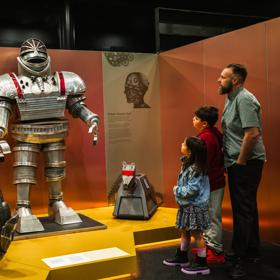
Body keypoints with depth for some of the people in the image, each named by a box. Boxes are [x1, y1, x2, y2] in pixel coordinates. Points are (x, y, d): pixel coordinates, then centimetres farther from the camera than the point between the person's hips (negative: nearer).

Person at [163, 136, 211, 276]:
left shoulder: (195, 169, -24)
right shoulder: (188, 164, 5)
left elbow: (191, 190, -26)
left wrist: (177, 190, -15)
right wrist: (178, 189, 5)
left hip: (195, 206, -9)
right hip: (186, 206, 9)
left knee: (196, 233, 0)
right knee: (184, 231, 19)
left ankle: (202, 264, 12)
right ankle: (182, 257, 34)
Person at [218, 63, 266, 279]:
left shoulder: (244, 99, -17)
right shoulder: (231, 99, 14)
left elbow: (253, 134, -25)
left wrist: (240, 162, -18)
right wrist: (233, 161, 11)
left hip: (246, 163, -10)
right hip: (237, 163, 10)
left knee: (243, 210, -2)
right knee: (247, 207, 17)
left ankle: (241, 259, 8)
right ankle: (252, 251, 30)